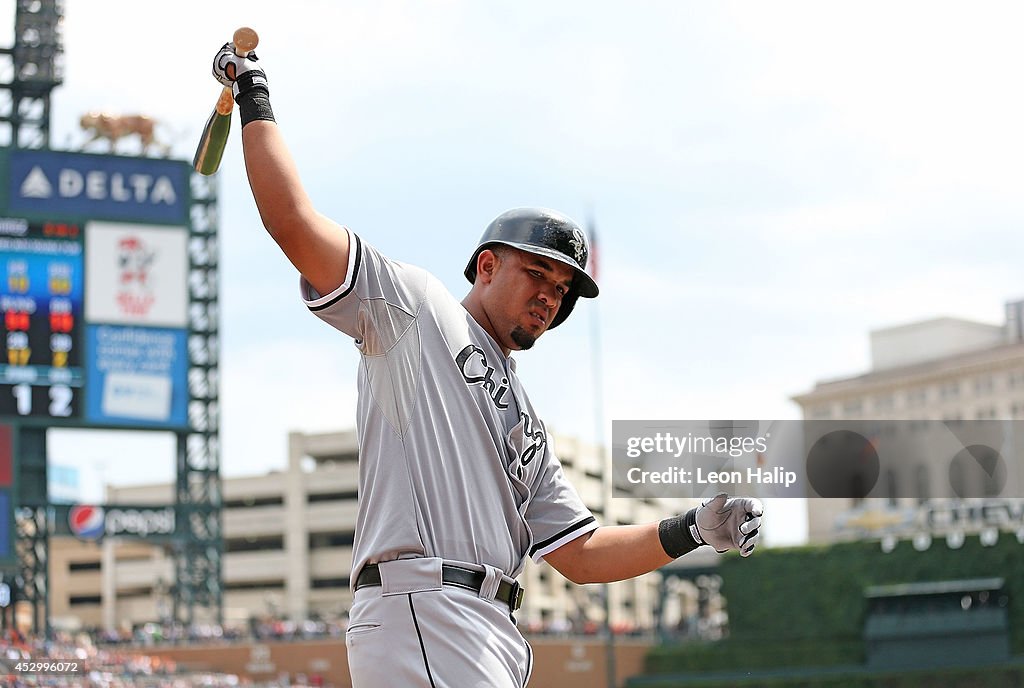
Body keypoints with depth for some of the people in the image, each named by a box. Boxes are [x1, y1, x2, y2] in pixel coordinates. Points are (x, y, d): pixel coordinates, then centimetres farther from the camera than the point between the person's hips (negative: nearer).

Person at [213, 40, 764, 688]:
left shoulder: (527, 423, 31)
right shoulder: (414, 307, 11)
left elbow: (583, 553, 26)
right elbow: (292, 220, 0)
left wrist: (693, 531, 14)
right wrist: (255, 100, 5)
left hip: (495, 636, 9)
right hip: (419, 606, -9)